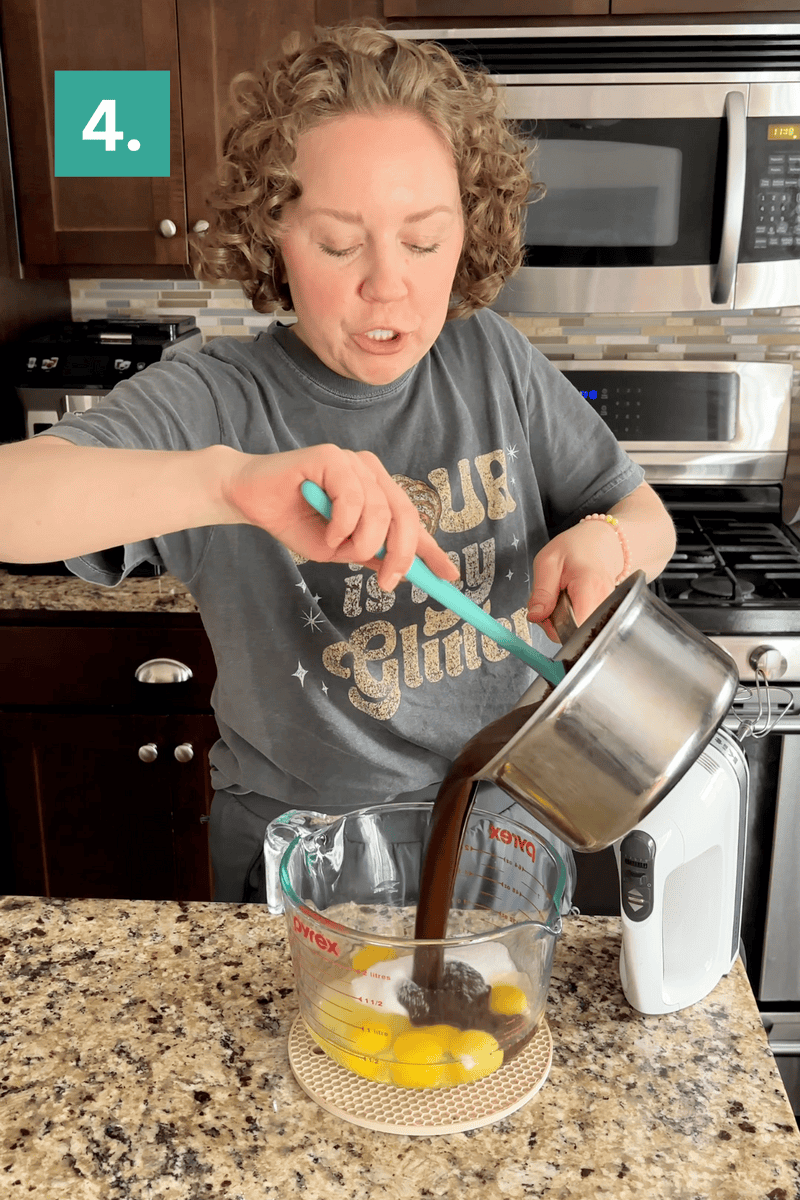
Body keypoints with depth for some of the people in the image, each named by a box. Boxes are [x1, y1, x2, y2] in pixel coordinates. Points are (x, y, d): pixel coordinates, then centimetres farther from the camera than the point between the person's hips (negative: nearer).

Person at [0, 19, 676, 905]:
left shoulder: (493, 357, -7)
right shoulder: (213, 400, -19)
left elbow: (648, 519, 2)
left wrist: (607, 541, -22)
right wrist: (229, 479, -48)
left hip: (509, 826, 3)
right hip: (302, 857, -2)